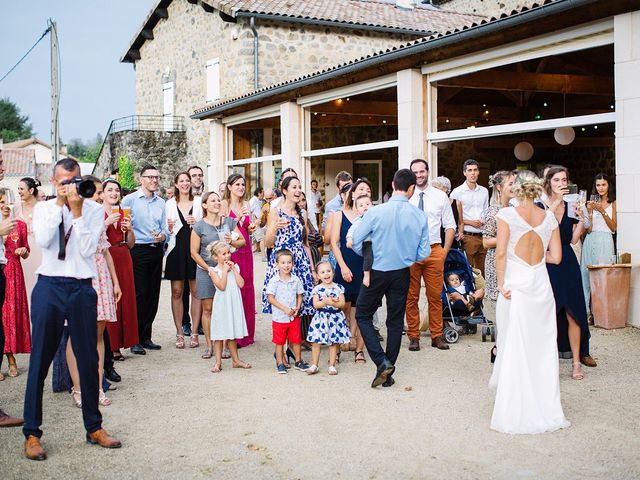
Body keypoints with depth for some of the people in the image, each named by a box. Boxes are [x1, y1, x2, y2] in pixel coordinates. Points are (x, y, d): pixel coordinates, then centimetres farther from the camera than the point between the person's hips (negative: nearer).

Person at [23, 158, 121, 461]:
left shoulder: (94, 210, 4)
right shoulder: (43, 209, 6)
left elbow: (87, 249, -8)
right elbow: (43, 241, -12)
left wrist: (77, 211, -11)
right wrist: (60, 204, -11)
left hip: (82, 288, 1)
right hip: (49, 286, 0)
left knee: (89, 360, 8)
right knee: (40, 361, 2)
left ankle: (94, 427, 23)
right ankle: (32, 433, 13)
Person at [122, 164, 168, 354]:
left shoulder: (161, 202, 14)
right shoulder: (130, 200, -2)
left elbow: (165, 229, 15)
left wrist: (163, 236, -5)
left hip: (156, 251, 5)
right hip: (137, 251, -5)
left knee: (153, 295, 8)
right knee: (138, 295, -6)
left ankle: (146, 337, 18)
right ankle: (135, 340, 2)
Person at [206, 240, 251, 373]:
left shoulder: (235, 267, 7)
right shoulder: (214, 270, -6)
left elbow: (241, 284, -6)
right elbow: (222, 286, -18)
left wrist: (234, 269, -7)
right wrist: (225, 270, -14)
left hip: (234, 304, 4)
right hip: (222, 305, -4)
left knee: (232, 334, 14)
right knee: (219, 334, 1)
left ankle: (236, 360, 22)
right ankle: (218, 362, 10)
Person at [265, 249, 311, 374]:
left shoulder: (296, 280, 0)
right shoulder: (273, 281, -10)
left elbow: (300, 295, 8)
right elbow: (270, 298, -13)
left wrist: (297, 308, -9)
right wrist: (284, 309, -19)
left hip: (294, 317, 3)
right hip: (279, 317, -3)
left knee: (296, 340, 11)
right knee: (279, 341, 7)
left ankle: (298, 361, 25)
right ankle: (280, 363, 19)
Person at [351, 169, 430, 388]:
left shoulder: (376, 212, -16)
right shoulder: (419, 216, -9)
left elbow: (356, 241, -9)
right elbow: (424, 253, -4)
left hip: (377, 272, -3)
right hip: (402, 274, 3)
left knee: (363, 315, 12)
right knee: (395, 320, 13)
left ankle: (382, 362, -3)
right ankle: (388, 370, 18)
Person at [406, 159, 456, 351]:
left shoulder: (440, 196, 6)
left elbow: (450, 226, 8)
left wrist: (445, 250, 1)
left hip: (434, 250, 1)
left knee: (435, 296, 5)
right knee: (411, 297, 4)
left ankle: (437, 336, 15)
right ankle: (413, 337, 13)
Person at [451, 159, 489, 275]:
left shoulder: (484, 191, 14)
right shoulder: (457, 192, -2)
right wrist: (470, 222, -11)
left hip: (483, 236, 5)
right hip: (467, 236, -5)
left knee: (483, 270, 7)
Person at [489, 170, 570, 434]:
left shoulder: (507, 214, -6)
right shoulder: (549, 217, 5)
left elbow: (501, 252, -13)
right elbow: (556, 257, 5)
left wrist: (501, 283, -6)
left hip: (516, 283, -3)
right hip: (541, 284, 3)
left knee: (514, 346, 4)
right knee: (542, 346, 10)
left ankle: (516, 412, 10)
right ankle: (546, 408, 17)